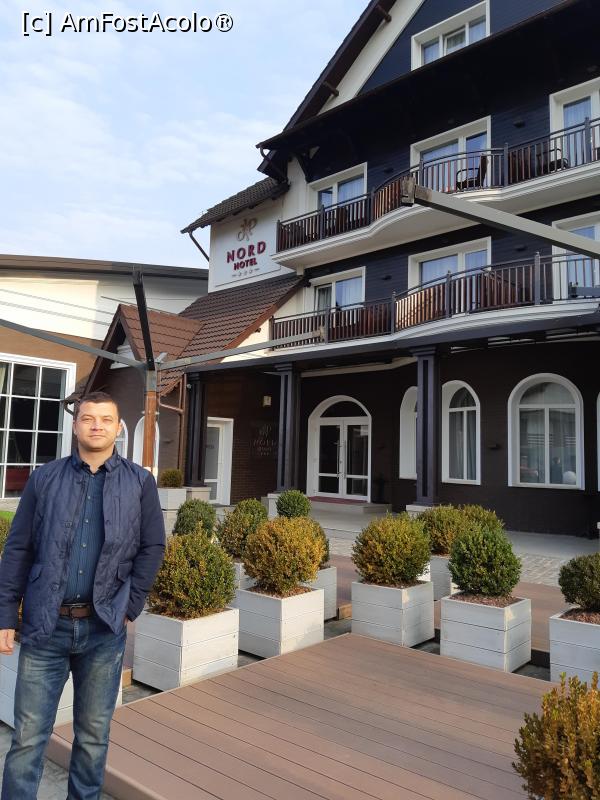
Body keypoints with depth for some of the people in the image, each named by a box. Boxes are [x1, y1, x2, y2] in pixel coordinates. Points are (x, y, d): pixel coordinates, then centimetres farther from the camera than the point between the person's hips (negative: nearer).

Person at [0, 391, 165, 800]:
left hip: (104, 628, 0)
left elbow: (152, 547, 3)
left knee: (93, 734, 15)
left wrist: (130, 607, -2)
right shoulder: (44, 478, 2)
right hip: (45, 626, 0)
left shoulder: (140, 482, 0)